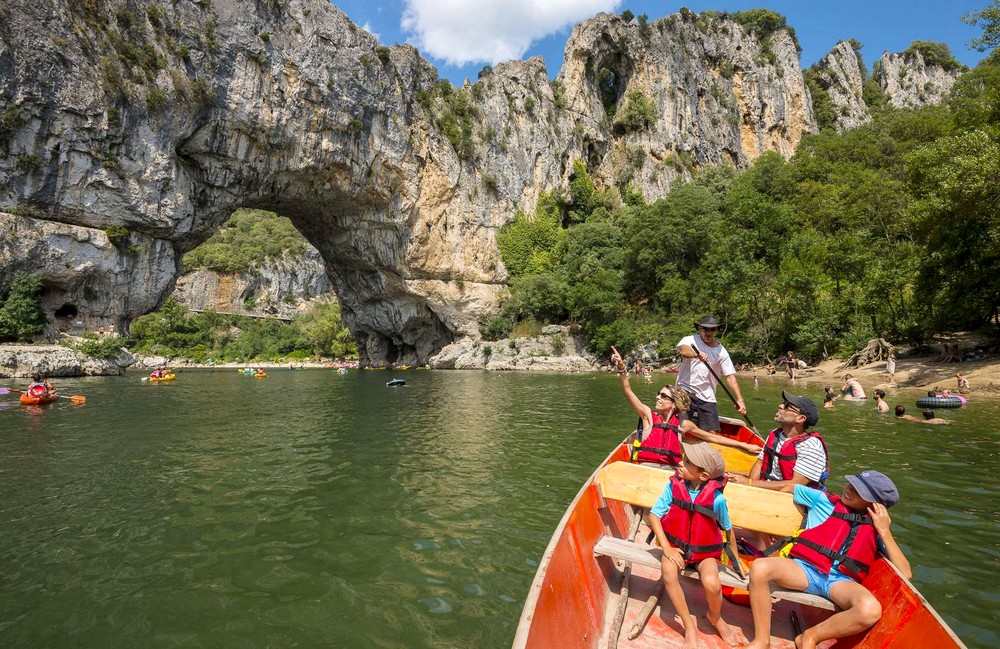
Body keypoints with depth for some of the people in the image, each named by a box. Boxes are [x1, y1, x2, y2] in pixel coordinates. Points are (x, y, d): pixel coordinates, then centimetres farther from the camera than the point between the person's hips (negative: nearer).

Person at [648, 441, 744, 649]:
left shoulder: (716, 498, -19)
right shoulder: (674, 485, -16)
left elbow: (728, 530, -1)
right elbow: (654, 515, -9)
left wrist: (736, 560, 11)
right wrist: (667, 548, -16)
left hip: (705, 551, -1)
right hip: (677, 546, 1)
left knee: (712, 584, -27)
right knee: (668, 571, -29)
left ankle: (715, 617, 12)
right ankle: (689, 624, -6)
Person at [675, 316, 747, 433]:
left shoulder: (721, 351, 5)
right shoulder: (690, 340, -1)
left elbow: (730, 376, -1)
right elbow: (683, 349, -26)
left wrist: (739, 399, -13)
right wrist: (697, 354, -48)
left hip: (707, 398, 3)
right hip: (684, 391, -2)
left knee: (712, 432, -1)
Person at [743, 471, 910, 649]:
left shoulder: (876, 529, 14)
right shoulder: (823, 500, 12)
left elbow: (905, 573, 5)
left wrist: (884, 531, -2)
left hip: (841, 581, 1)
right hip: (805, 569, -1)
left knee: (871, 610, -36)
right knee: (760, 568, -33)